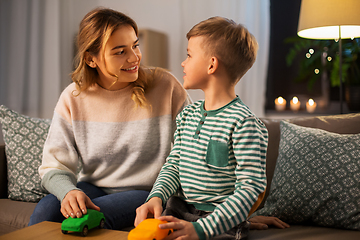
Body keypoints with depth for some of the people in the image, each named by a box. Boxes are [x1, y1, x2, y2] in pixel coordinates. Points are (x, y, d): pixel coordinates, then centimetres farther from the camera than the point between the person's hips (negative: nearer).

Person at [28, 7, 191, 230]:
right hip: (92, 187, 3)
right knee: (44, 212, -25)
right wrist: (68, 191, -25)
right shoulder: (73, 98, -3)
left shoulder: (165, 86, -10)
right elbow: (54, 165, -2)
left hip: (148, 192, -2)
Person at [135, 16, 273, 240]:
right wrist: (156, 196, -9)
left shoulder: (243, 123, -16)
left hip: (220, 221, -5)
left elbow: (251, 188, -19)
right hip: (178, 211, 6)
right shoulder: (187, 115, 9)